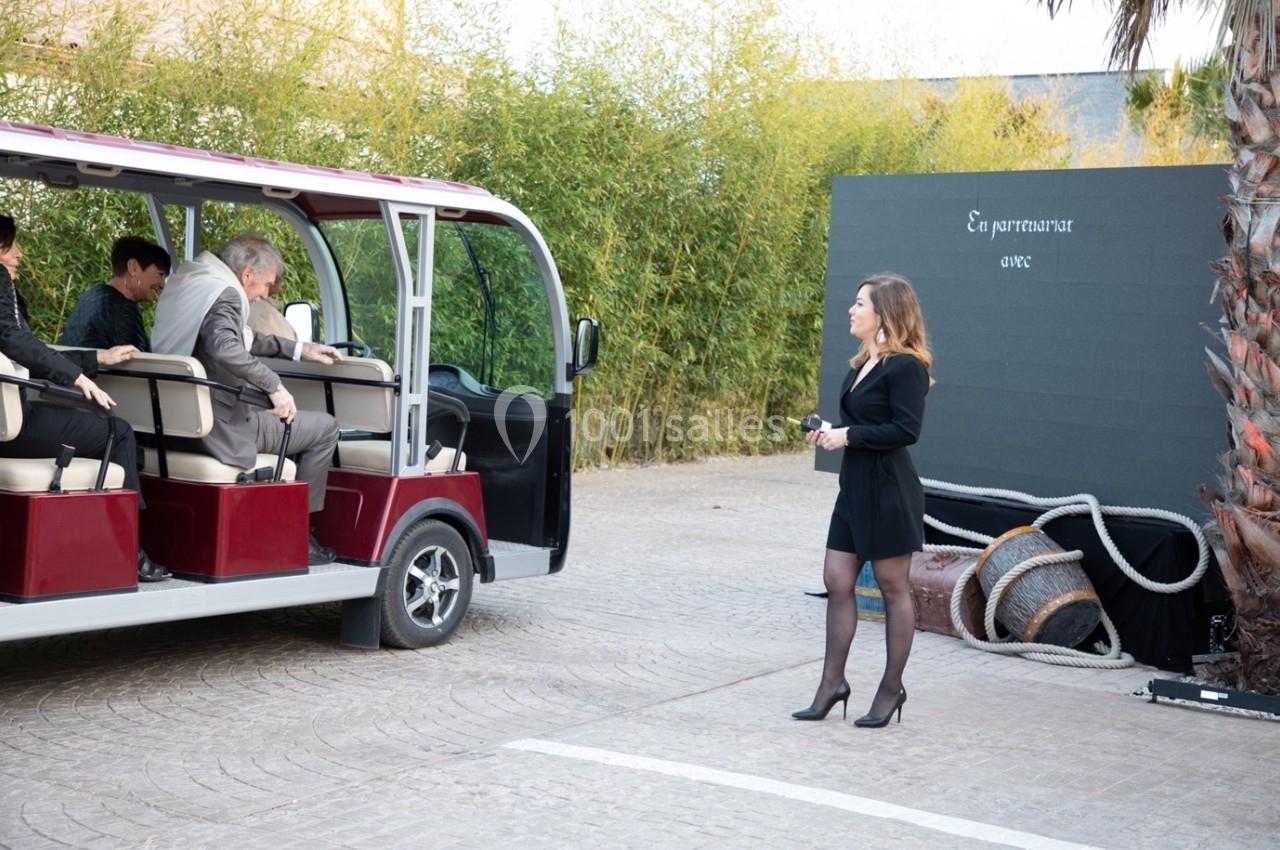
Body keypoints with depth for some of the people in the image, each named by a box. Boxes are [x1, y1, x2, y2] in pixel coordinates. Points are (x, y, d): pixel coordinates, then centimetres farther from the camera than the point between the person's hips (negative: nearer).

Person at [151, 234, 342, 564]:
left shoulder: (186, 282, 16)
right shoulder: (225, 294, -16)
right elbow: (225, 347, -37)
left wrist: (298, 349, 26)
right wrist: (274, 385, -31)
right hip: (221, 425, -10)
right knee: (324, 427, 0)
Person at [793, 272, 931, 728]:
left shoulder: (904, 366, -14)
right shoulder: (861, 364, 13)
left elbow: (906, 429, -20)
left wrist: (849, 435, -18)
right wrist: (828, 432, 2)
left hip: (889, 491, -9)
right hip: (855, 486, 9)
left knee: (893, 587, 4)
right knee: (837, 581, 8)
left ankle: (892, 688, 15)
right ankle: (832, 682, 16)